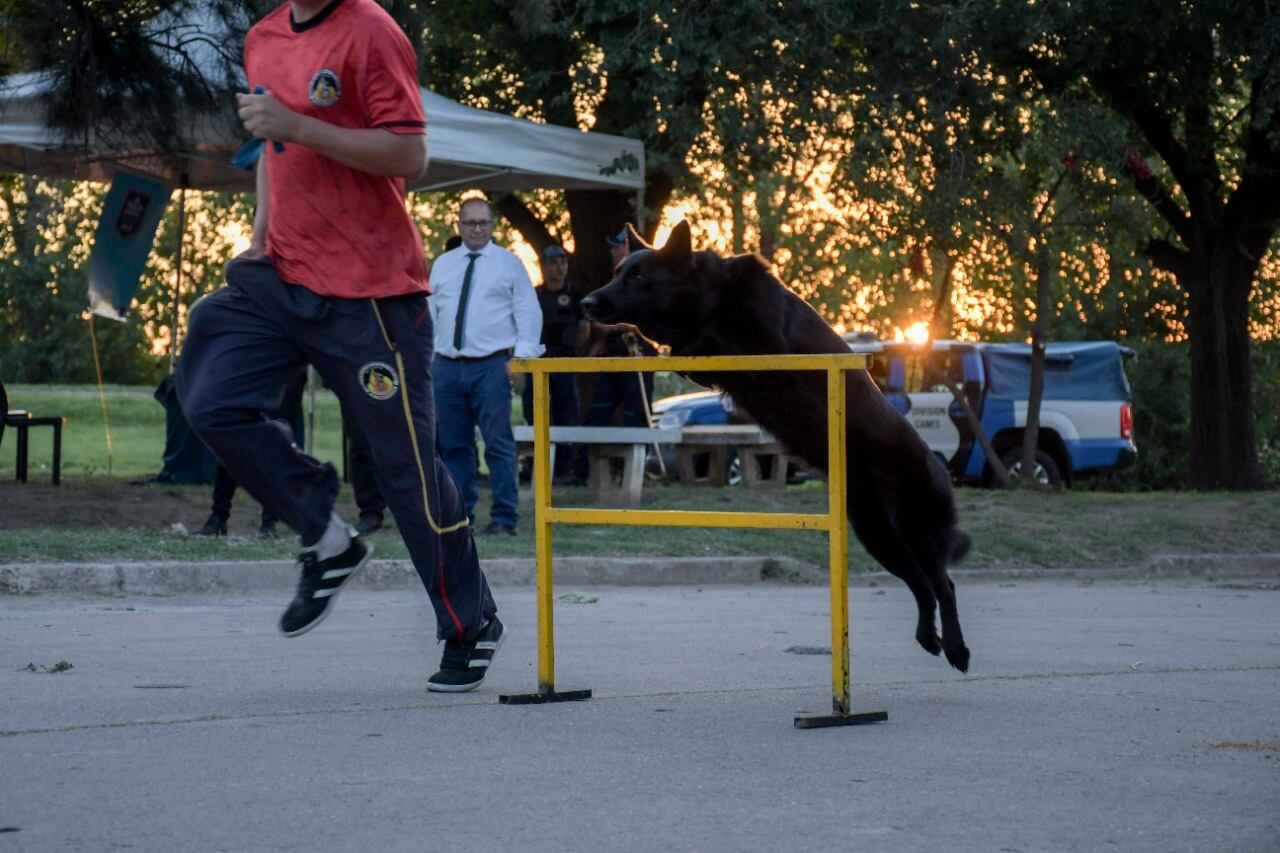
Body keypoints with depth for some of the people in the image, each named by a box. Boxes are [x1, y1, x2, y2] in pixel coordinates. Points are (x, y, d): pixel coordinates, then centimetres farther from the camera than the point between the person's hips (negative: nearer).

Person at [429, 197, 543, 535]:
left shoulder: (509, 263, 5)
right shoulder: (443, 265, 15)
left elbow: (529, 312, 1)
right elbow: (430, 313, 15)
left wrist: (523, 355, -9)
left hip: (491, 366, -4)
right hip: (447, 365, 4)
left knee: (499, 444, -7)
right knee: (454, 445, 6)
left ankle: (504, 517, -5)